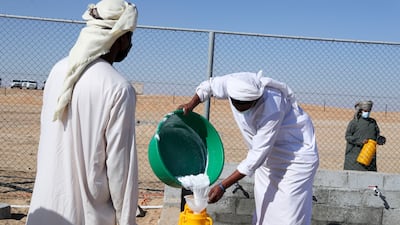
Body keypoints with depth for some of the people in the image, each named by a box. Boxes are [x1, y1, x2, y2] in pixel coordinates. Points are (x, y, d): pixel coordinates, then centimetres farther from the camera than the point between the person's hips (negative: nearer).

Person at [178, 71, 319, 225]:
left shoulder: (272, 110, -38)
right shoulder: (234, 83, -22)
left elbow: (257, 156, -34)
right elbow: (209, 85, 3)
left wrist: (223, 186, -33)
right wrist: (191, 105, -11)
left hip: (296, 152, -6)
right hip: (269, 153, 7)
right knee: (264, 207, 11)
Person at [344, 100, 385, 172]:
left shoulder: (373, 122, 13)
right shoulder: (354, 122, -3)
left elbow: (376, 135, 15)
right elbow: (347, 136, -6)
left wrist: (381, 139, -8)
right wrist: (360, 141, -19)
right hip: (355, 154, -5)